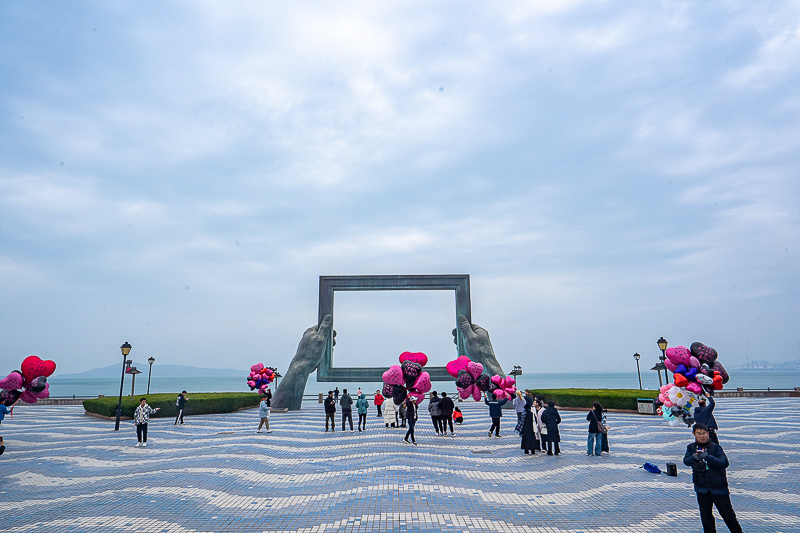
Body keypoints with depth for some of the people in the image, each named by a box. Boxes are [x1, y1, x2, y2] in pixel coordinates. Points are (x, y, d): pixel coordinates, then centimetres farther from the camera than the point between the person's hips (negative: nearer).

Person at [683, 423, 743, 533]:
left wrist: (707, 456, -32)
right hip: (702, 488, 2)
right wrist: (694, 457, -31)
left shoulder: (716, 447, -8)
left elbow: (725, 463, -19)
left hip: (718, 487, -2)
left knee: (728, 514, 9)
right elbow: (686, 461, -10)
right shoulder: (691, 447, 1)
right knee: (705, 515, 12)